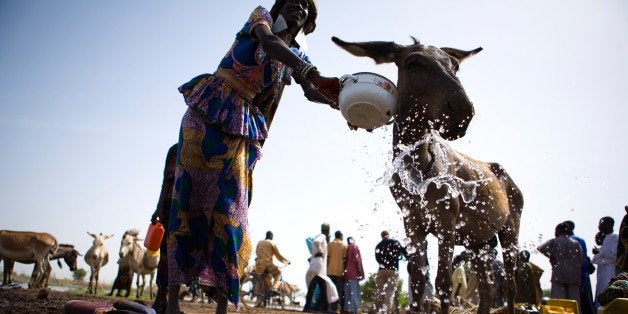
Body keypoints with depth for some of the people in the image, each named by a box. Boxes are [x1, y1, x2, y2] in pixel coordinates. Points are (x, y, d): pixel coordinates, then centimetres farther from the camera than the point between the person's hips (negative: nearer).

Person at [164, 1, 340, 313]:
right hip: (207, 113, -4)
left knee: (231, 209, -4)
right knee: (190, 197, -8)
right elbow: (268, 42, -19)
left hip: (242, 128, 4)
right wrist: (307, 69, -36)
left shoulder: (296, 57, 15)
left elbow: (315, 88, -6)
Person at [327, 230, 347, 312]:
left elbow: (327, 257, -2)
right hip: (340, 271, -1)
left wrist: (326, 268, 4)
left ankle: (332, 308, 3)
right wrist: (344, 270, 6)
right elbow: (344, 259, -2)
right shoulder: (344, 245, 2)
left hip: (330, 271, 1)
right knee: (339, 290, 5)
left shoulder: (330, 244, 3)